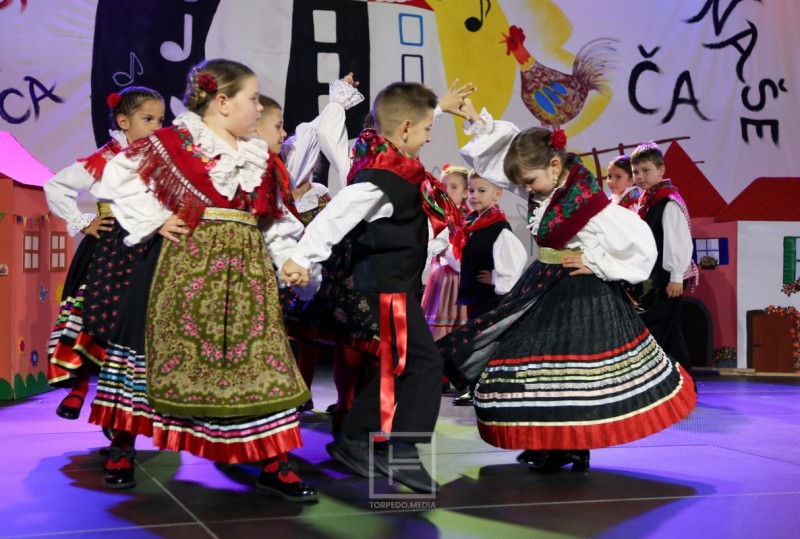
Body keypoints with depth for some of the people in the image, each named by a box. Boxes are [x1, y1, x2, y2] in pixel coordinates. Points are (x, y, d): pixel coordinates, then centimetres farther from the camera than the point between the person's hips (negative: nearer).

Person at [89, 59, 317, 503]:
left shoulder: (260, 158, 14)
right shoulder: (174, 142, -4)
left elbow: (275, 221, 16)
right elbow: (119, 177, -1)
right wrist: (155, 221, -7)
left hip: (246, 270, 5)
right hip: (186, 267, -5)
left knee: (260, 359, 1)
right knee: (173, 351, 3)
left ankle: (273, 466, 6)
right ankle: (122, 446, 22)